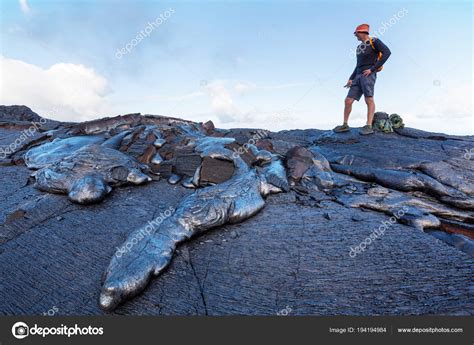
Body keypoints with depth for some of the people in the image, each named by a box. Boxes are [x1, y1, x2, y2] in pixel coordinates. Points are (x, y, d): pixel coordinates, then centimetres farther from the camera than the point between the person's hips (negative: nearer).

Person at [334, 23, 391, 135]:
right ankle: (345, 125, 7)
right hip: (358, 76, 7)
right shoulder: (359, 47, 27)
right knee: (348, 101, -1)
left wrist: (372, 69, -15)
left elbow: (387, 52, -11)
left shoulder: (374, 41, 3)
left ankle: (368, 127, -21)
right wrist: (351, 79, 17)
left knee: (369, 100, -17)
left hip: (368, 75, -7)